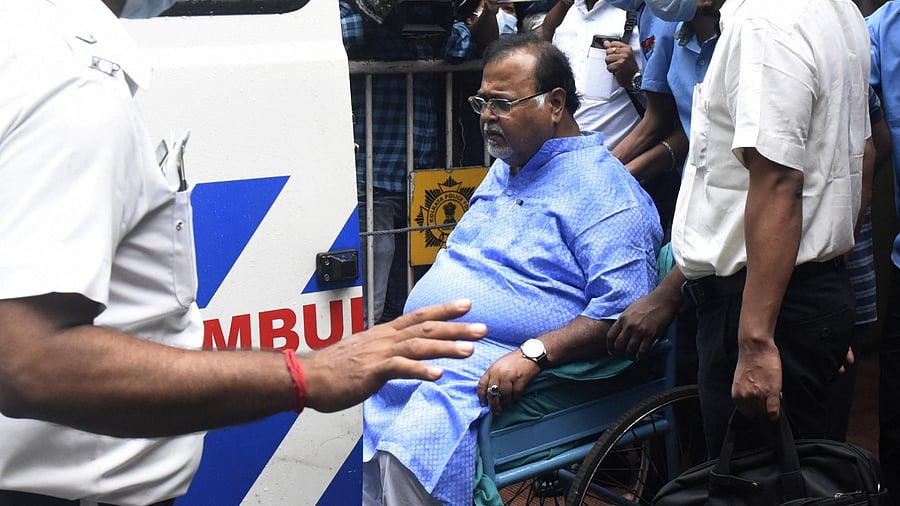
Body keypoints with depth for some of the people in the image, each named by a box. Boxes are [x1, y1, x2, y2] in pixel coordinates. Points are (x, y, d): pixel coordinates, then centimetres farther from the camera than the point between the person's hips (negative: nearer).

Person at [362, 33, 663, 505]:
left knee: (412, 452, -30)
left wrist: (532, 355, -27)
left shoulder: (604, 191, -8)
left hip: (500, 369, -9)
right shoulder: (504, 170, 21)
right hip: (423, 351, 9)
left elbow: (623, 311, -18)